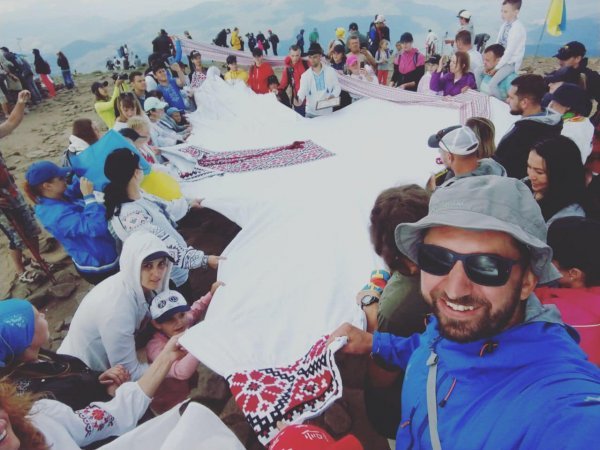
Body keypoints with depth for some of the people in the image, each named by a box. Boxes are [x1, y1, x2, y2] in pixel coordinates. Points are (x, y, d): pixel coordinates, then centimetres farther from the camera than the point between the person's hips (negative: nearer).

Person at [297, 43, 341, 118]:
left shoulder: (331, 71, 3)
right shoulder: (305, 75, 3)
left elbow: (337, 87, 6)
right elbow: (302, 90, -10)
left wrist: (333, 96, -15)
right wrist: (299, 98, -33)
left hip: (327, 112, 0)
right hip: (311, 112, 1)